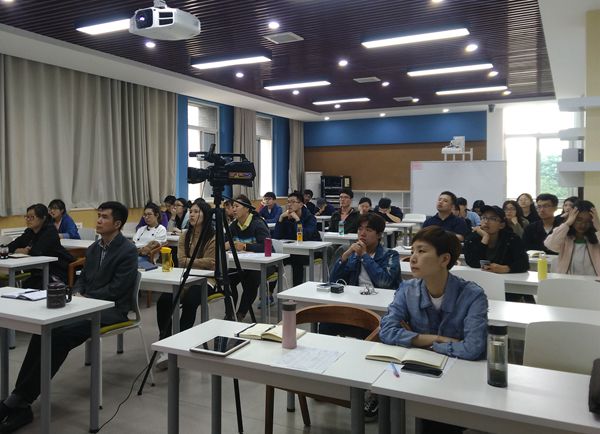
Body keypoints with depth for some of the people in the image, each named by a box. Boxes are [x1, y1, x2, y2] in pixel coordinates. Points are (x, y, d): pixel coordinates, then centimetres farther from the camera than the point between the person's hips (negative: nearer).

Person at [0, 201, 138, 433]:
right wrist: (76, 293, -1)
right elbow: (82, 278, 20)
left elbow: (116, 289, -15)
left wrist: (84, 298, -14)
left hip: (111, 309, -7)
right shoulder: (93, 248, 17)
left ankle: (19, 400, -19)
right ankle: (20, 401, -23)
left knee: (60, 334, -29)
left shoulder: (128, 251, -9)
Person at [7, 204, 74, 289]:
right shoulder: (29, 232, 8)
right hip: (40, 271, 7)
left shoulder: (50, 230, -15)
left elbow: (38, 251, -25)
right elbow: (11, 246, 7)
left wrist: (23, 251, -7)